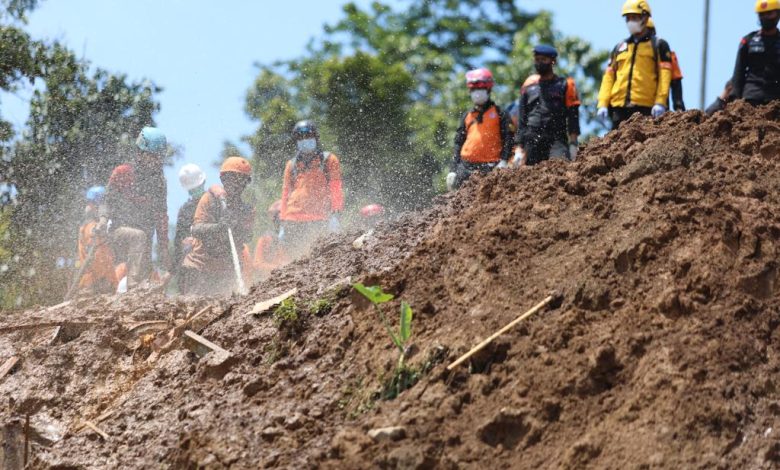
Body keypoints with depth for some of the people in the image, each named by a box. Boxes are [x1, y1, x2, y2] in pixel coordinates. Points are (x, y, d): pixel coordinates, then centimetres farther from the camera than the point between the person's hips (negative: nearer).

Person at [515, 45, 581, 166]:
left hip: (557, 140, -4)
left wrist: (573, 143, -8)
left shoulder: (565, 85, 8)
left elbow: (573, 116, 3)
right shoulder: (529, 87, 18)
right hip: (532, 141, 4)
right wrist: (520, 148, 12)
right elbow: (522, 120, 19)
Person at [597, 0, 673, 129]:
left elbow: (664, 75, -2)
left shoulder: (658, 45, 9)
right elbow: (609, 77, 18)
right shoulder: (619, 48, 23)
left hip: (645, 108, -5)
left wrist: (660, 102, -15)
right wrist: (603, 103, 5)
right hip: (618, 107, 5)